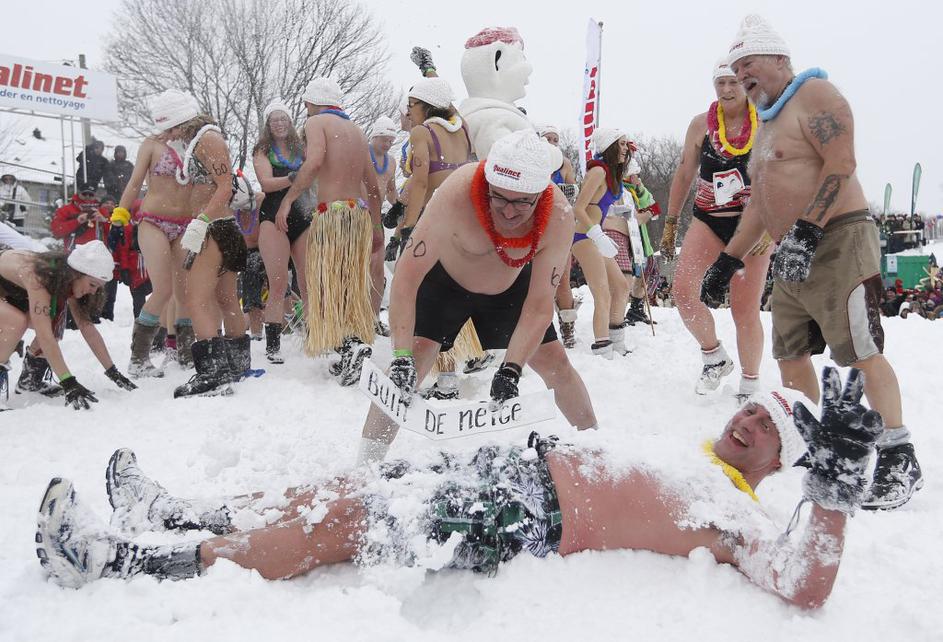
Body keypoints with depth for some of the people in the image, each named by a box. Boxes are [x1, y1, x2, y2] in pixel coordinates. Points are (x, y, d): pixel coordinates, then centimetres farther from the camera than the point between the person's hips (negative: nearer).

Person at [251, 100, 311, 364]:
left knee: (309, 283, -1)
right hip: (274, 217, -3)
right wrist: (292, 178, -23)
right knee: (278, 284, -10)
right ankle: (272, 345, -4)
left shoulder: (300, 148, 17)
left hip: (303, 217, 3)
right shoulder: (262, 151, 8)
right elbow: (266, 183, -7)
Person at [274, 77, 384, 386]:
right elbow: (373, 187, 22)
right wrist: (377, 228, 27)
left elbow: (315, 161, -19)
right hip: (360, 212, 7)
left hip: (332, 211, -7)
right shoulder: (356, 131, 23)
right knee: (352, 285, 11)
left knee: (327, 283, -4)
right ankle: (352, 349, 12)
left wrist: (287, 200, -15)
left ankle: (349, 343, -21)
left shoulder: (316, 122, 3)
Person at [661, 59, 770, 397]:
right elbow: (684, 176, 10)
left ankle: (749, 385, 19)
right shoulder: (701, 124, 3)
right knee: (683, 291, -17)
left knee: (745, 310, -1)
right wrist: (670, 225, 10)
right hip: (708, 218, 2)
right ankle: (715, 357, 8)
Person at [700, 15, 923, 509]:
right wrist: (727, 261, 18)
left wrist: (805, 232, -27)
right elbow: (760, 201, 23)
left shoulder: (814, 94, -4)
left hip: (836, 244, -9)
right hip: (792, 258, 10)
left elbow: (840, 163, -18)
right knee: (790, 354, 11)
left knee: (862, 354, -10)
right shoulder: (766, 123, 23)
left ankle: (900, 461, 0)